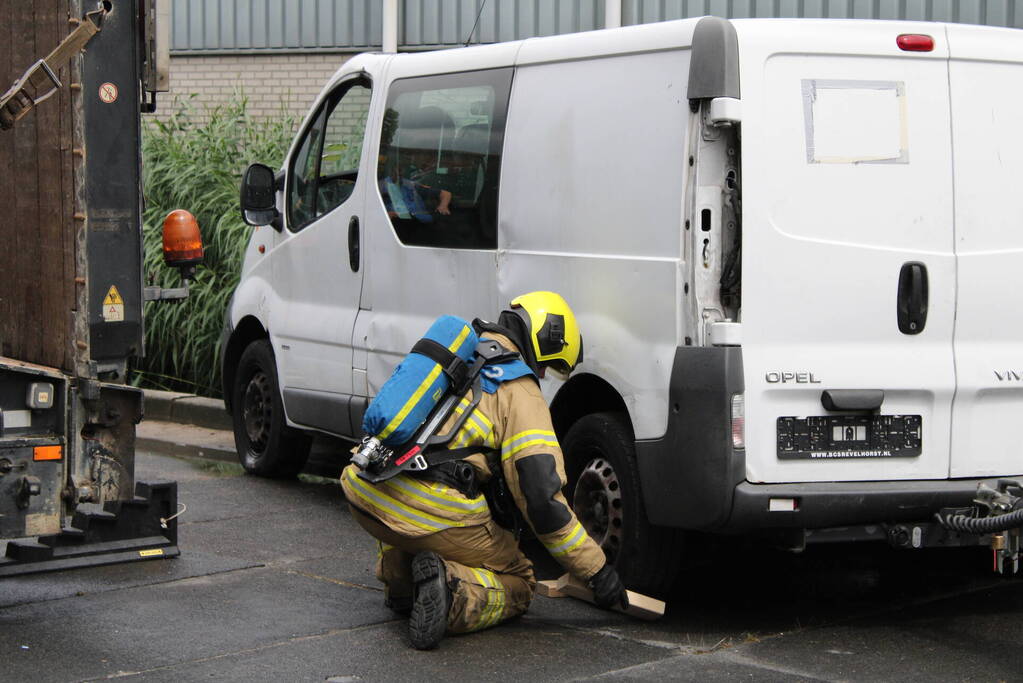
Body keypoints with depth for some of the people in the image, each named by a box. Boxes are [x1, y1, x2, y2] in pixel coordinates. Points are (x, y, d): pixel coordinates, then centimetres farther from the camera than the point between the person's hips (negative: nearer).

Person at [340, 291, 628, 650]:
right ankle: (452, 590, -15)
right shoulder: (521, 392, 0)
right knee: (518, 584, 15)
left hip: (364, 496, 7)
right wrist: (598, 570, 1)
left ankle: (399, 581, 22)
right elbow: (542, 496, -8)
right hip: (432, 515, -7)